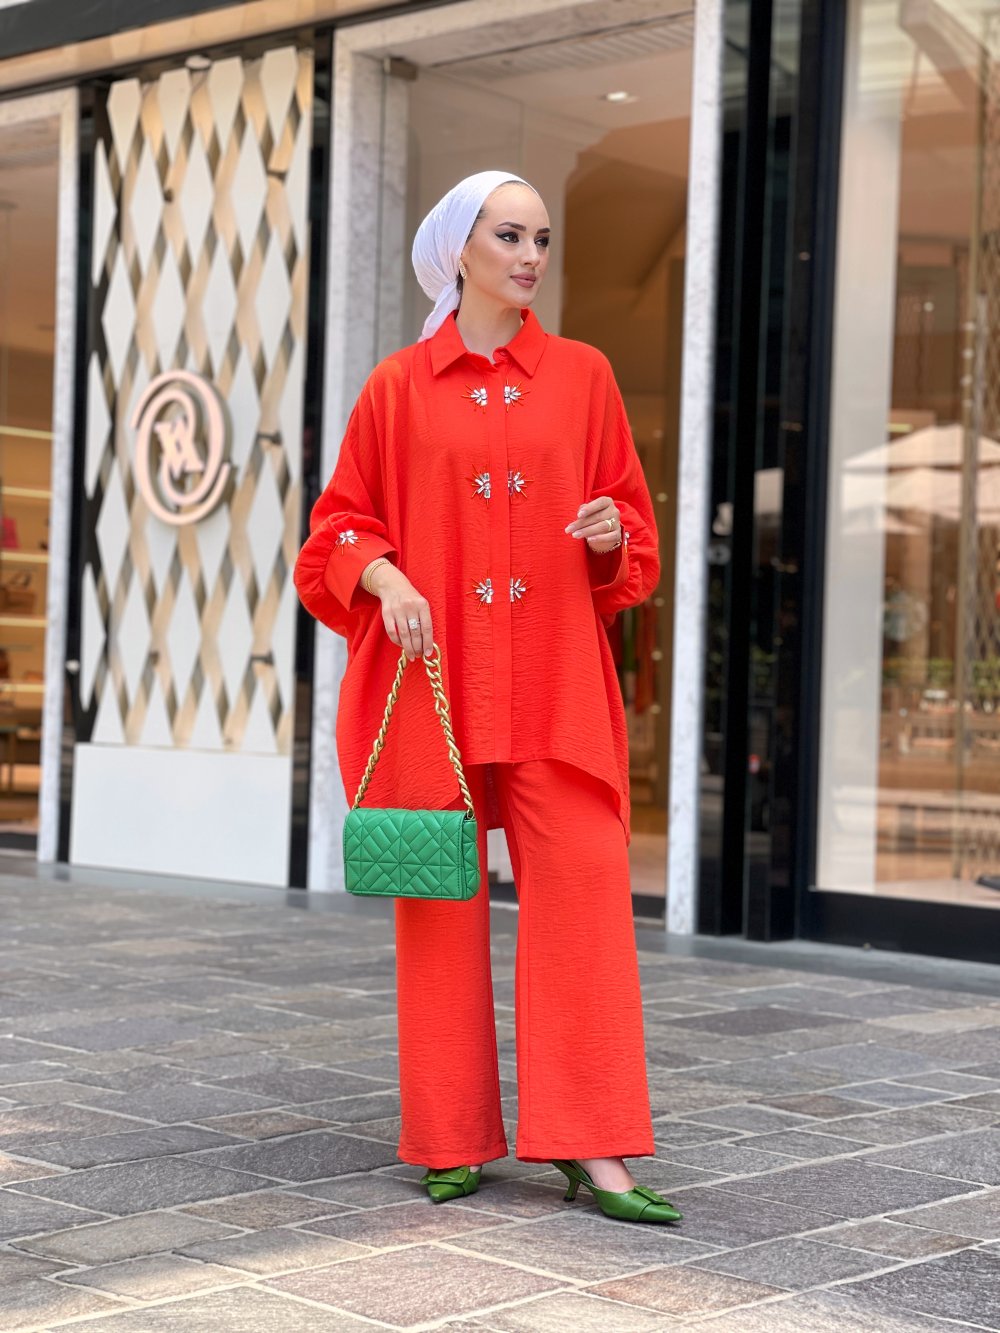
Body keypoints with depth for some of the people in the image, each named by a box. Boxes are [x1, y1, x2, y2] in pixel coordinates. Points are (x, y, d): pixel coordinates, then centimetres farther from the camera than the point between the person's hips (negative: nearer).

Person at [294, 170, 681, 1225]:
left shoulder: (581, 376, 10)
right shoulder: (399, 387, 7)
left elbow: (632, 513, 13)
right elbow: (340, 522, 9)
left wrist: (611, 534, -9)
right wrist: (383, 576, -10)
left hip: (555, 686, 1)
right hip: (431, 675, 0)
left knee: (582, 897, -7)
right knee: (441, 903, 4)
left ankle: (593, 1149, -4)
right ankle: (452, 1142, 14)